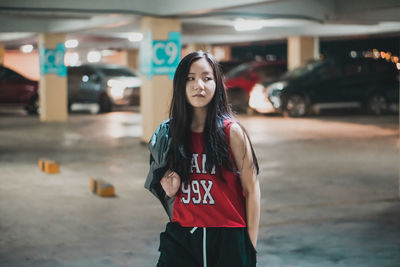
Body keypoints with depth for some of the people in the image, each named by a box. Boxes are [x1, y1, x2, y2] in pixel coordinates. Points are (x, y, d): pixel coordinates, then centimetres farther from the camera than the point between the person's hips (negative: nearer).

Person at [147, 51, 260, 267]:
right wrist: (167, 184, -6)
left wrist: (250, 247, -5)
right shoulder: (170, 132, 6)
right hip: (180, 238, 3)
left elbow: (251, 189, -4)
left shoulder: (231, 132, -6)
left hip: (227, 240, -3)